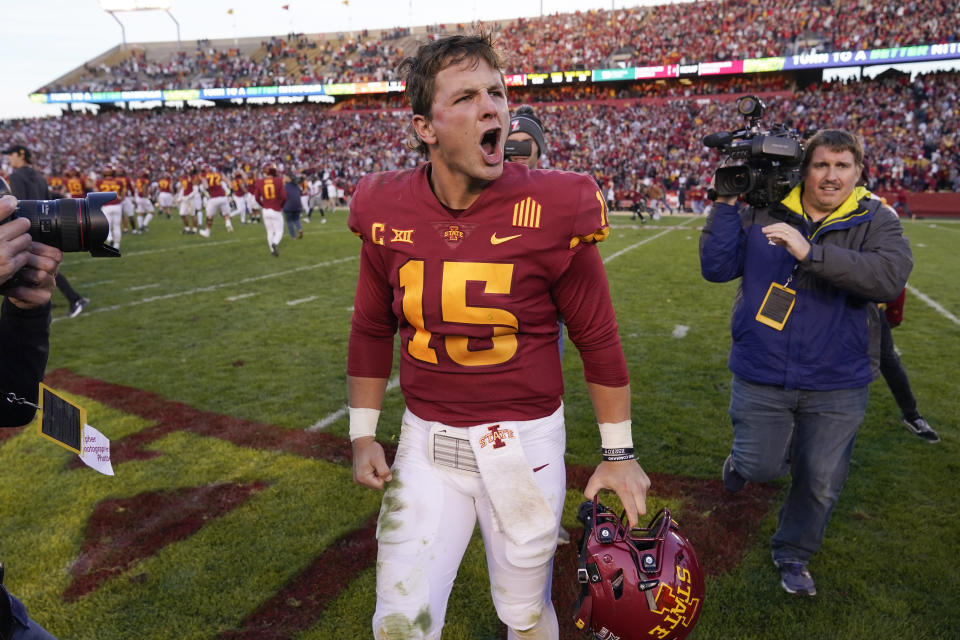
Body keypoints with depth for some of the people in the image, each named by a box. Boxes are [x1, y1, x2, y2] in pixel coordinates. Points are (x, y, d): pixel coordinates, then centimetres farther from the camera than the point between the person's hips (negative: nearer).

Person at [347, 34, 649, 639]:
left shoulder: (552, 209, -14)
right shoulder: (388, 212, -6)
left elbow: (598, 338, -5)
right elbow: (372, 330, 8)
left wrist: (619, 452, 0)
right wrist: (363, 434, 10)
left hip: (525, 442, -1)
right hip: (427, 442, 2)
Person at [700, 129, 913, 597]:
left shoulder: (876, 221, -5)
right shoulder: (763, 213, -2)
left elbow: (889, 278, -23)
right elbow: (716, 268, -6)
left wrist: (811, 252, -31)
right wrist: (727, 204, -13)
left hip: (836, 385, 1)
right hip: (762, 376, 0)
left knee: (821, 481, 12)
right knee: (761, 467, 6)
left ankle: (792, 554, 39)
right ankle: (744, 458, 45)